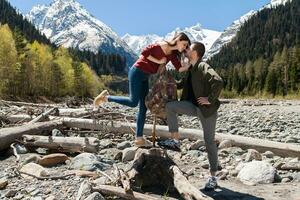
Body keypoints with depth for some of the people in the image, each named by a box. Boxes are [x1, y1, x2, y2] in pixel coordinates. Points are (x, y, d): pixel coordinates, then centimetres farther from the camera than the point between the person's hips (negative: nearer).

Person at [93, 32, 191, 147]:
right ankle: (106, 97, 7)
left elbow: (180, 68, -2)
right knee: (133, 102, -12)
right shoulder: (163, 45, -15)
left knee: (143, 107, 6)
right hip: (137, 72, -9)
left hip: (144, 77, 9)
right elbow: (144, 53, -19)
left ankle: (139, 139, 12)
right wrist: (158, 61, -16)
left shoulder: (173, 54, 9)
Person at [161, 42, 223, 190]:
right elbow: (186, 83, 31)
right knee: (169, 106, -11)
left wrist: (210, 99, -25)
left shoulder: (204, 67, -18)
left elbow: (218, 82, -33)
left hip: (207, 109, -7)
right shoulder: (191, 69, 10)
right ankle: (175, 140, -4)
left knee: (209, 141, 0)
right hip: (194, 106, 7)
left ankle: (213, 177, 12)